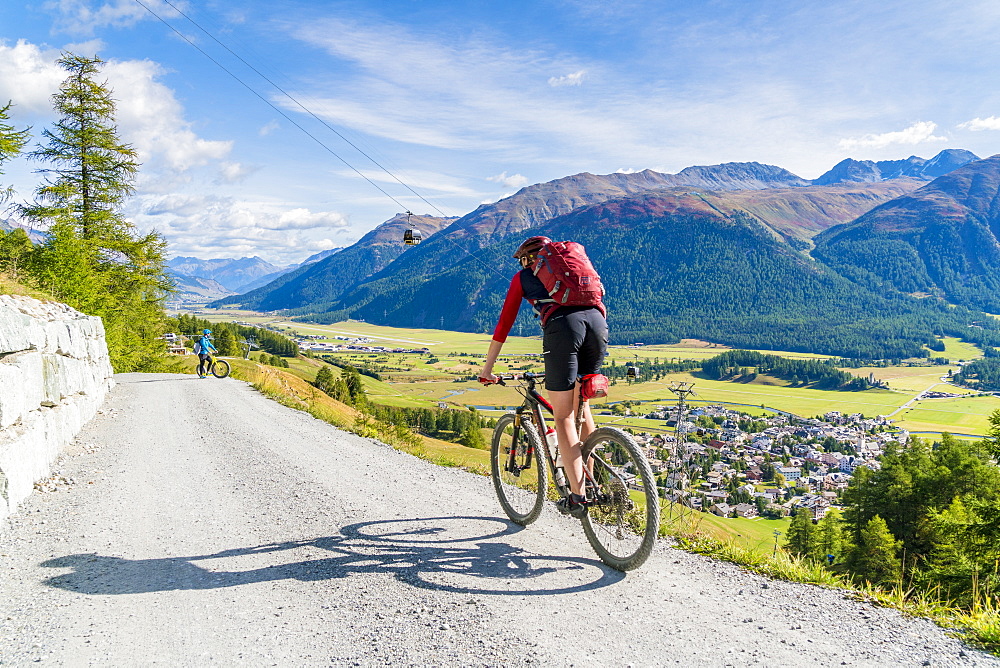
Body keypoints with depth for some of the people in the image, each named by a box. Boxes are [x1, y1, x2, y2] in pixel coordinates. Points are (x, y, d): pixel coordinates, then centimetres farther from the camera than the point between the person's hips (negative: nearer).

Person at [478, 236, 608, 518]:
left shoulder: (523, 277, 25)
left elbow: (504, 323, 23)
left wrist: (487, 368, 28)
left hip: (562, 325, -5)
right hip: (597, 320, 5)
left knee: (563, 417, 2)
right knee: (581, 406, 22)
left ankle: (578, 497, -2)